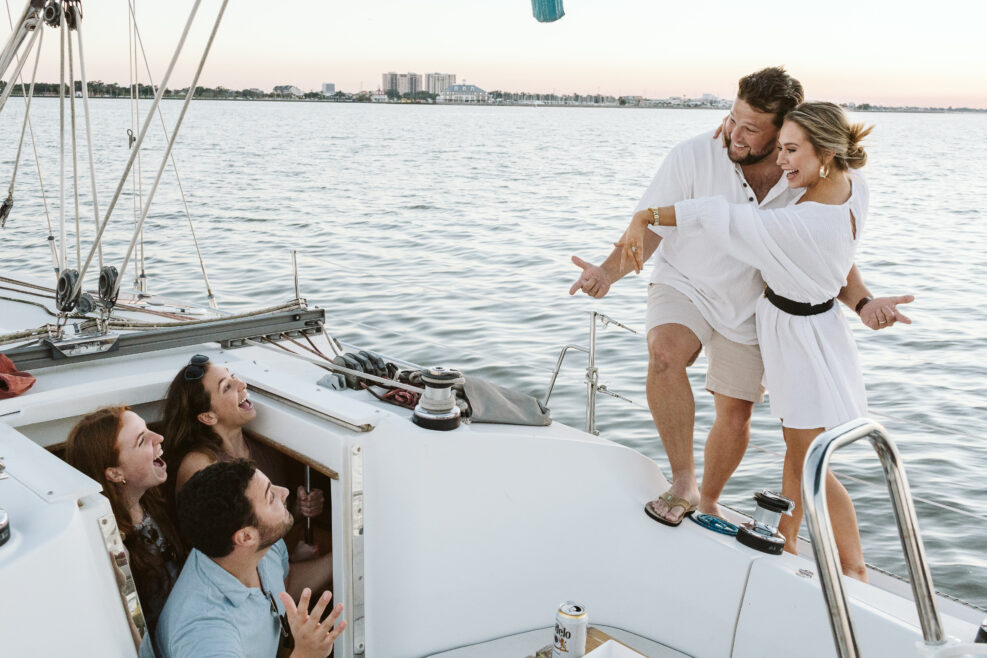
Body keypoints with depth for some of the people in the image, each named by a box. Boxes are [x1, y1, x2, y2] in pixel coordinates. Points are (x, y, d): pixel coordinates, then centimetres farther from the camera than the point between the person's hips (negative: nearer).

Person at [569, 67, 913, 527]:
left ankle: (708, 502, 36)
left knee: (736, 415, 9)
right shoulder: (694, 156, -20)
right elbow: (651, 226, -14)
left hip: (749, 309, 3)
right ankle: (683, 482, -23)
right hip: (683, 286, -2)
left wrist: (863, 303, -21)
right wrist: (611, 270, -31)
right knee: (665, 353, -35)